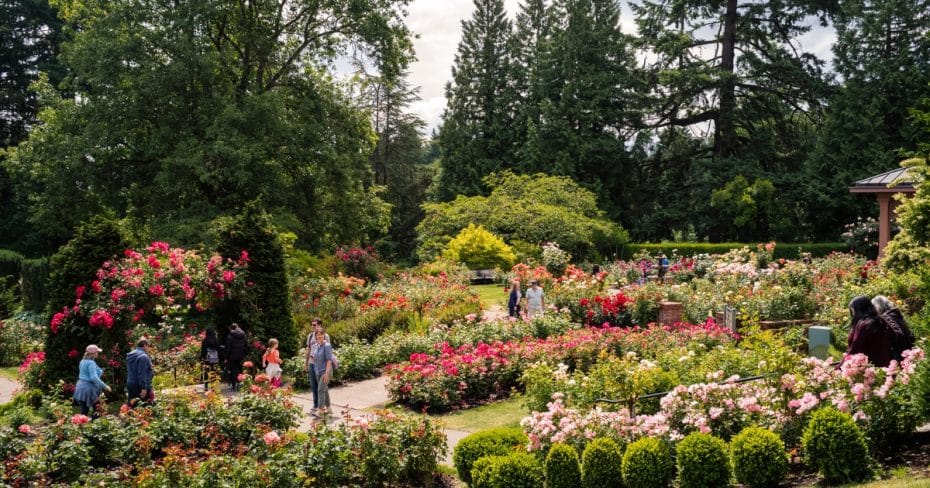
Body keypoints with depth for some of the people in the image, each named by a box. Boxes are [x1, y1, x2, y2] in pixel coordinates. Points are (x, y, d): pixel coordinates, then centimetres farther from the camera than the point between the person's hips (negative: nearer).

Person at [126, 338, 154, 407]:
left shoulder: (130, 356, 13)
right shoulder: (143, 356, -16)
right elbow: (142, 374, -22)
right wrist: (143, 388, -22)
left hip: (130, 385, 8)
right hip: (139, 386, -8)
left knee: (132, 404, 15)